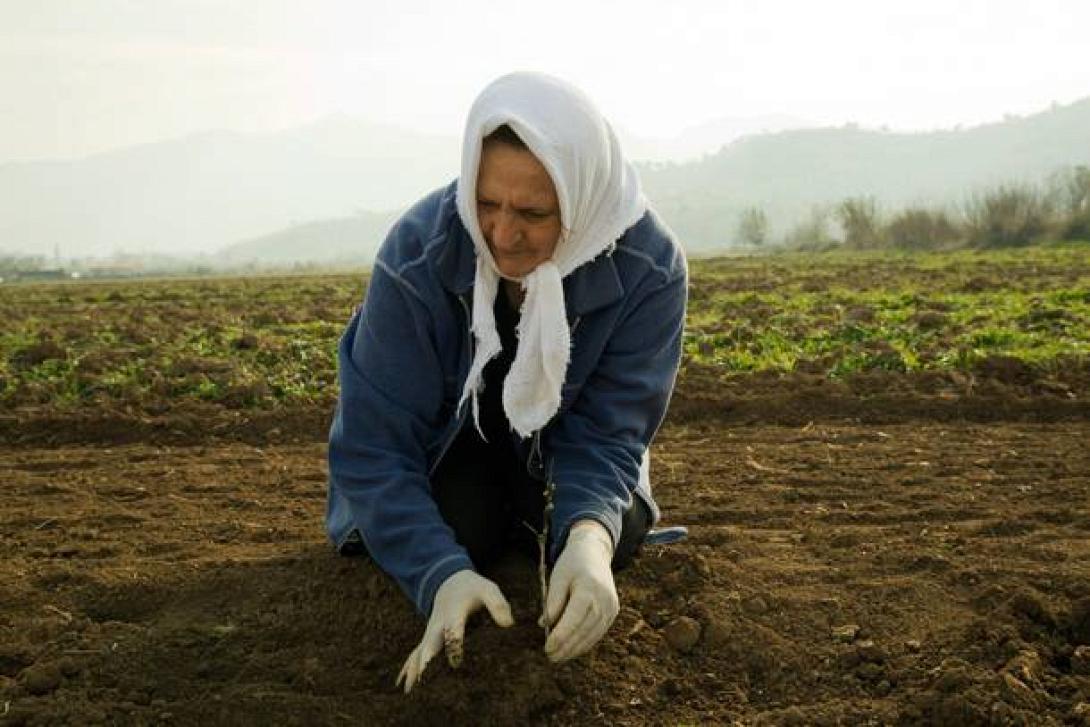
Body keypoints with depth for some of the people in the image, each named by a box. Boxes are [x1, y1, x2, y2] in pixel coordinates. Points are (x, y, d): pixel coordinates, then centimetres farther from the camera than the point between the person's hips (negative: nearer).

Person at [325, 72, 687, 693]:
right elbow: (375, 445, -32)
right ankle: (486, 509, 15)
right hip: (450, 429, 0)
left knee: (615, 537, -20)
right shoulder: (417, 254, -34)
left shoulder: (650, 266, -31)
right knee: (462, 530, -23)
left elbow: (606, 429, -27)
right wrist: (442, 573, -48)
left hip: (560, 434, 1)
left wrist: (589, 535, -50)